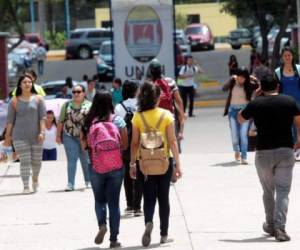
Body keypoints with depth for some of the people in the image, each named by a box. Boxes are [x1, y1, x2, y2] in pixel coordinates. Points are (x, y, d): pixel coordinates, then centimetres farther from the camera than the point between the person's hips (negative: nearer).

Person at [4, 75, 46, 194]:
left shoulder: (38, 99, 4)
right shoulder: (14, 101, 3)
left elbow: (42, 117, -1)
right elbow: (10, 120, 4)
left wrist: (42, 132, -12)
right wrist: (7, 136, 3)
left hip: (35, 136, 1)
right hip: (20, 136, -1)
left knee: (36, 161, 9)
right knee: (24, 161, -8)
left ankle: (35, 178, 38)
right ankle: (26, 186, -8)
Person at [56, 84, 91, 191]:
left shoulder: (89, 105, 1)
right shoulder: (67, 105, 6)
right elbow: (61, 121, 8)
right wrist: (58, 135, 5)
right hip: (69, 136, 1)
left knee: (85, 160, 11)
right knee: (71, 160, -4)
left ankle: (88, 181, 28)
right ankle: (70, 184, -7)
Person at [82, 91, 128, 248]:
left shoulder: (89, 122, -5)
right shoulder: (117, 120, -6)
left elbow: (84, 145, -2)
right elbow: (125, 144, -6)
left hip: (96, 168, 0)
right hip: (116, 168, 0)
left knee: (99, 200, 18)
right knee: (113, 203, 8)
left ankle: (102, 224, -8)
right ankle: (114, 239, 8)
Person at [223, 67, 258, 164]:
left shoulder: (249, 85, -5)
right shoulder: (233, 83, -2)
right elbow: (224, 88, -18)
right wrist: (231, 79, -19)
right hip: (233, 110, 1)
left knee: (243, 134, -11)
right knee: (234, 134, 3)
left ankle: (243, 157, -9)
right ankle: (236, 150, 34)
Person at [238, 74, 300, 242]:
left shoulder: (256, 104, -2)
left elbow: (240, 119, 14)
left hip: (264, 152, 0)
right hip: (286, 151, 0)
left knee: (268, 191, 18)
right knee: (283, 191, -1)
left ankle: (270, 225, 28)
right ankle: (280, 228, -15)